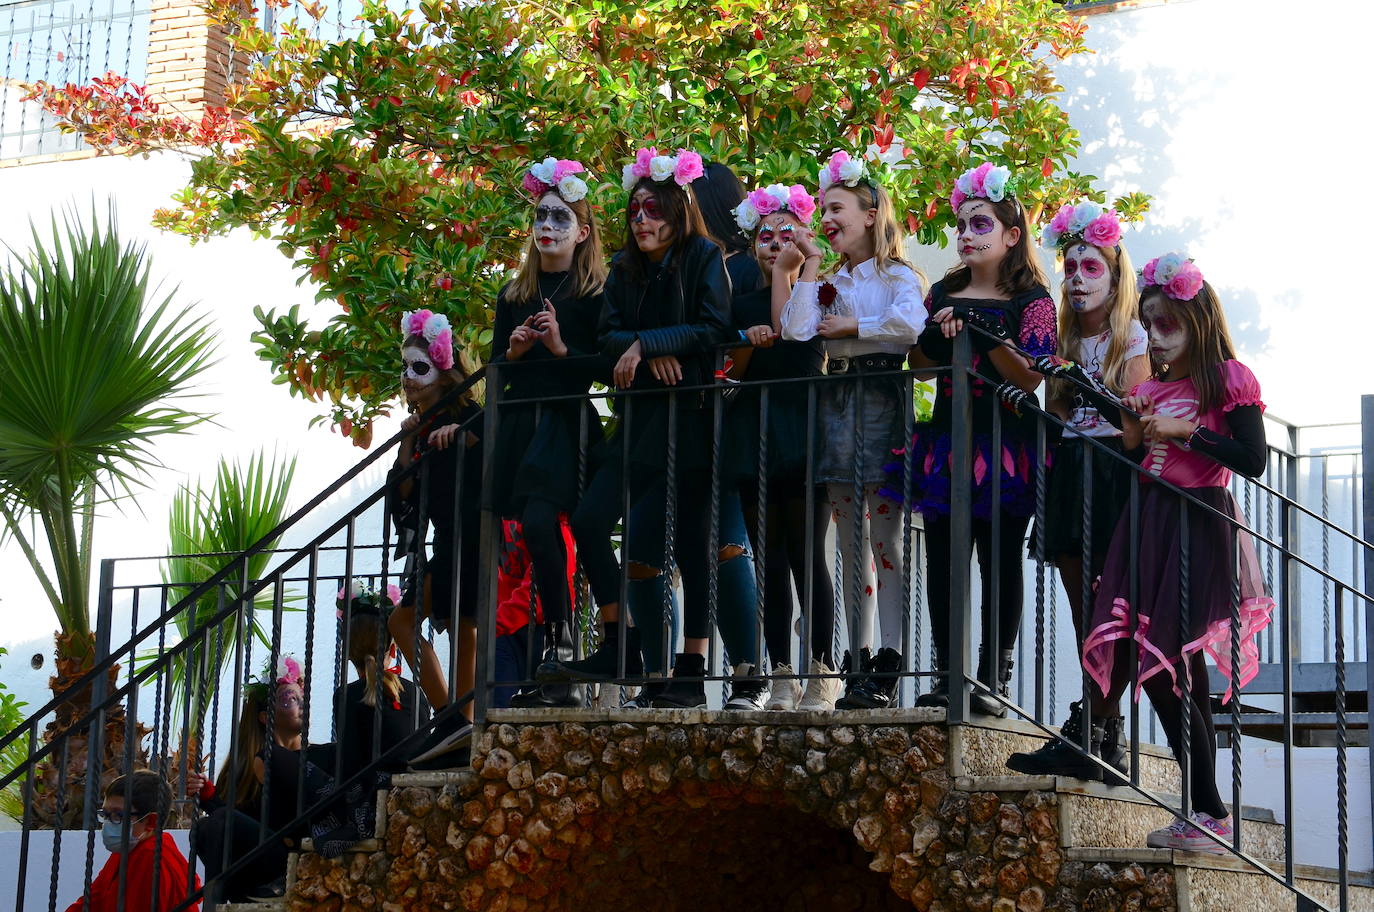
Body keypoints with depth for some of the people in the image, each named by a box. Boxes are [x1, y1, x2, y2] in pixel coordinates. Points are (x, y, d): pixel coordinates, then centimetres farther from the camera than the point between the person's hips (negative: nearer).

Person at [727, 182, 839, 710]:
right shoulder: (742, 304, 15)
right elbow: (735, 370, 10)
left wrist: (785, 268, -7)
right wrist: (748, 340, -8)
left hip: (802, 425, -4)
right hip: (754, 428, 4)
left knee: (806, 554, -8)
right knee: (770, 559, 3)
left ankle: (821, 672, -5)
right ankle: (781, 675, 6)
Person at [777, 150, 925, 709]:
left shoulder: (896, 275, 1)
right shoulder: (829, 283, 18)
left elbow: (912, 324, -21)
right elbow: (796, 331, -1)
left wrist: (853, 326, -9)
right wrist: (808, 266, 2)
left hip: (882, 400, -6)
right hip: (837, 404, 6)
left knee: (886, 538, -7)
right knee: (851, 542, 6)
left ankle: (888, 666, -8)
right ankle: (859, 661, 8)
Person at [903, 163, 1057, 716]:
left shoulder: (1031, 300, 1)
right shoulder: (943, 294, 16)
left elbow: (1030, 376, -9)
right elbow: (919, 366, 14)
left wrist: (981, 330, -17)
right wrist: (940, 335, -5)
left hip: (1005, 446, -4)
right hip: (946, 440, 4)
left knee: (999, 561, -3)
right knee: (942, 558, 1)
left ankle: (993, 678, -1)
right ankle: (948, 676, 5)